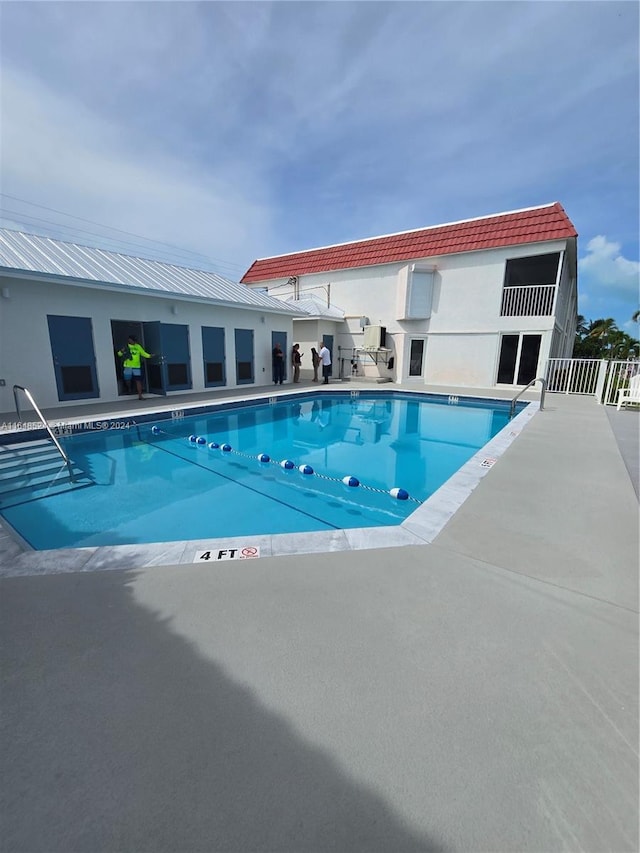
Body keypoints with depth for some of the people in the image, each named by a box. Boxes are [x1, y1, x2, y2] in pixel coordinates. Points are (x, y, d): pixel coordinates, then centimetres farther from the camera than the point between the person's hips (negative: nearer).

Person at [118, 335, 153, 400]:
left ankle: (140, 395, -4)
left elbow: (144, 353, 10)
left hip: (136, 366, 0)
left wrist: (150, 355, -8)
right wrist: (121, 351, -21)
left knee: (138, 380, -5)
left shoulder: (138, 346, 8)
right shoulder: (126, 347, 3)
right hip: (128, 366, 0)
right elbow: (119, 354, 2)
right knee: (128, 380, 9)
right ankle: (129, 389, 40)